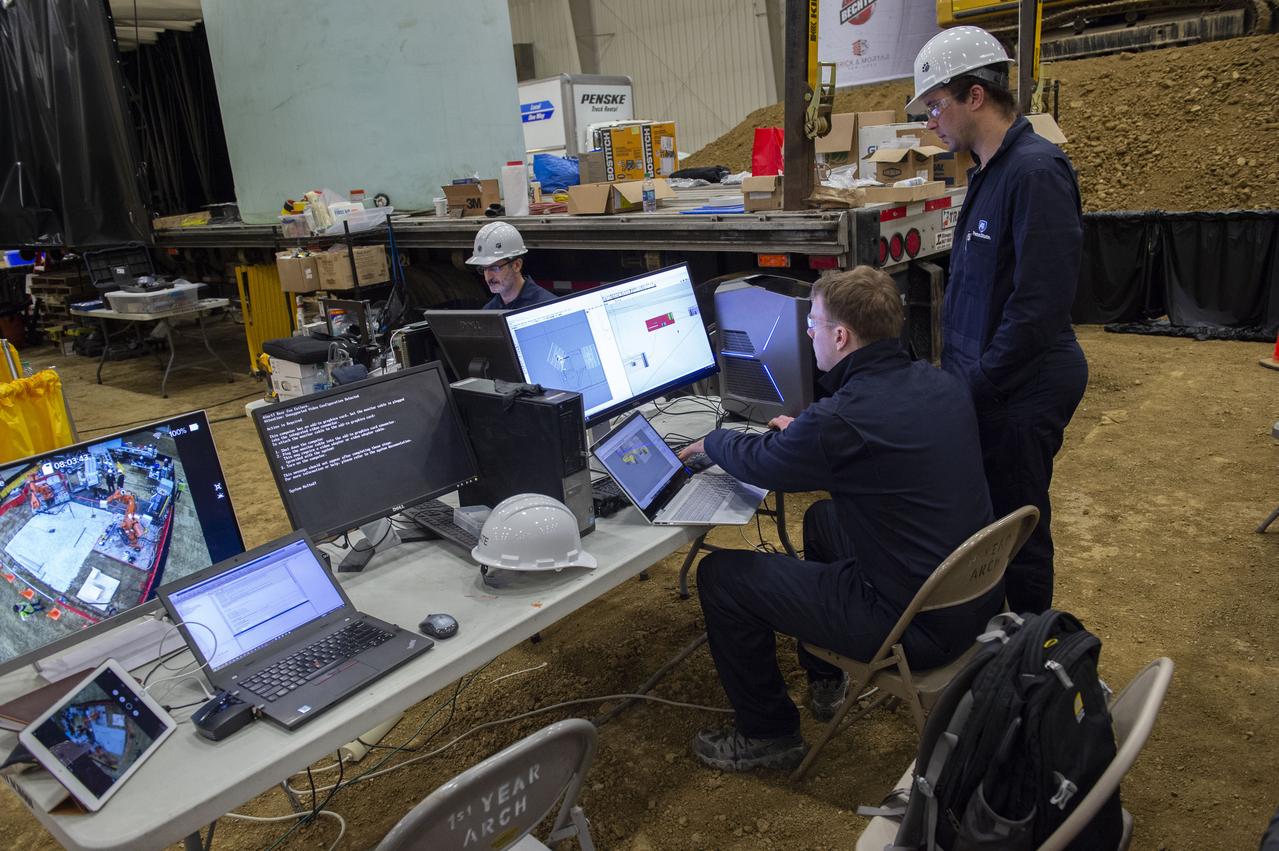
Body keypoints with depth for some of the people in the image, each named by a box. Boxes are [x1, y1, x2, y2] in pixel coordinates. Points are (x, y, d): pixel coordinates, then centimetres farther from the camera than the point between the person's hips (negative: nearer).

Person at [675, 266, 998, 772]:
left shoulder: (841, 420, -25)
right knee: (822, 518, 30)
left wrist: (710, 442, 16)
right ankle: (826, 681, 44)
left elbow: (757, 464, -6)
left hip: (917, 625, -9)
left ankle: (768, 736, 19)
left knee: (720, 575, -1)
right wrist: (804, 432, 26)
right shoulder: (942, 384, 0)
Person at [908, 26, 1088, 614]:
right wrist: (957, 371, 13)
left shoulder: (1035, 170, -20)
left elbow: (1043, 301, -25)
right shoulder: (991, 170, 11)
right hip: (986, 385, 9)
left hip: (1020, 390, -9)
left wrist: (977, 383, -19)